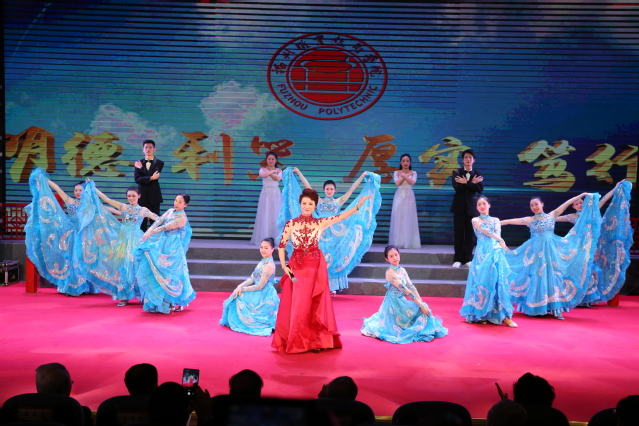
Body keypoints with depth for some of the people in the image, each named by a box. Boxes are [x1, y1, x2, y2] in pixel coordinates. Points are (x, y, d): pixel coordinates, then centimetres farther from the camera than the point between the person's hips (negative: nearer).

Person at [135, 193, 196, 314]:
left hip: (172, 248, -7)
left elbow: (165, 227, -21)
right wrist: (148, 232, -12)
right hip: (162, 244, 7)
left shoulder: (182, 218, -15)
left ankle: (177, 302, 11)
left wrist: (150, 233, -22)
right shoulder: (170, 211, 8)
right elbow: (158, 222, 0)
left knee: (170, 274, -2)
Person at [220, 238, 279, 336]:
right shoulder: (262, 262, 9)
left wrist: (242, 289, -12)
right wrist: (240, 286, -10)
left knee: (239, 298, 0)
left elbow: (260, 286, -20)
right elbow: (251, 278, 8)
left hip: (265, 297, -9)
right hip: (259, 295, 9)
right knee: (236, 297, 9)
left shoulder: (269, 265, -20)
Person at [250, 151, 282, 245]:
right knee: (264, 216, -4)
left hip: (276, 195, 1)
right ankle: (263, 239, -2)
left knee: (275, 216, -2)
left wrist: (268, 172, -7)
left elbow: (278, 178, -11)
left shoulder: (279, 170, 10)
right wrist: (273, 171, -8)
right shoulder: (263, 169, 8)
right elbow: (262, 175, -16)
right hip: (265, 194, -1)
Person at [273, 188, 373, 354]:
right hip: (296, 267, 0)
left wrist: (359, 205, -18)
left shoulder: (321, 223, 2)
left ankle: (315, 341, 11)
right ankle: (294, 342, 14)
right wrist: (284, 266, -5)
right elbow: (281, 245, 4)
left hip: (316, 267, 0)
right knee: (296, 305, 3)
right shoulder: (291, 224, 1)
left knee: (315, 305, 3)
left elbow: (341, 216, -8)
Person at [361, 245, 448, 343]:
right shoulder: (390, 272, -21)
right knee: (420, 310, -11)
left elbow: (411, 287, 2)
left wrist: (422, 302, -7)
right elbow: (405, 290, -23)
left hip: (401, 301, 7)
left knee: (424, 309, 1)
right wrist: (420, 305, -23)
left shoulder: (402, 270, 5)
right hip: (394, 303, -7)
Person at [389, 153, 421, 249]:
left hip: (409, 197, 0)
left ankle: (409, 242, 0)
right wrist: (406, 176, -5)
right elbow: (397, 183, -9)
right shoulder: (396, 173, 7)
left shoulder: (413, 173, 8)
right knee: (399, 218, -3)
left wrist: (404, 175, -9)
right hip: (399, 197, 0)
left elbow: (412, 182, -10)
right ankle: (398, 243, -1)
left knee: (409, 218, -2)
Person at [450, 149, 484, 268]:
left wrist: (466, 183, -19)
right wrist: (472, 183, -19)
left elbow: (480, 189, -9)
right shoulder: (456, 172, 3)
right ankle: (458, 259, 6)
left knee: (470, 233, 3)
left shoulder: (478, 174, 5)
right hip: (459, 206, -1)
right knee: (458, 233, 1)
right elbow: (456, 187, -12)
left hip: (472, 206, 1)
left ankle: (468, 259, 10)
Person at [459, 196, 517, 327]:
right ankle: (482, 314, 2)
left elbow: (498, 234, 1)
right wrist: (500, 240, -21)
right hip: (482, 253, -2)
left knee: (498, 282, -6)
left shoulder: (495, 220, 17)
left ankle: (504, 315, -6)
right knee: (483, 282, -6)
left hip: (496, 253, 2)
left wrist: (499, 243, -21)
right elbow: (485, 231, -9)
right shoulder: (475, 220, 7)